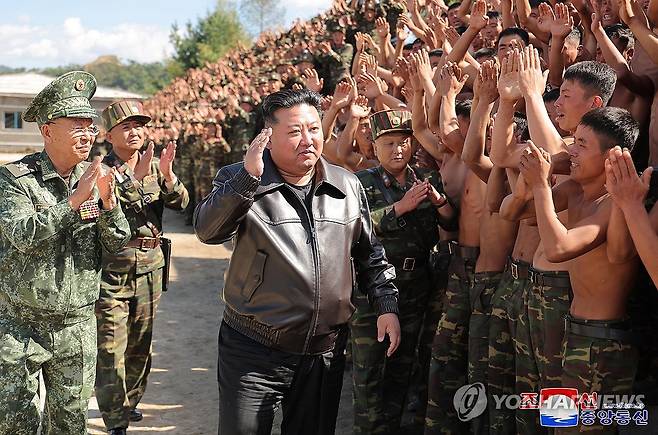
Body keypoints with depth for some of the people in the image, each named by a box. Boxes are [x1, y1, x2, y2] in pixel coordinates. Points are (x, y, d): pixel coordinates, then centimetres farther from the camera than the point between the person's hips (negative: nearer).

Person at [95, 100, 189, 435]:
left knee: (140, 344, 16)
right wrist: (136, 178, -29)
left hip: (150, 268, 5)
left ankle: (129, 401, 33)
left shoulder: (155, 167, 8)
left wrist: (167, 175, -21)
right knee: (110, 347, -6)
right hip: (111, 269, -5)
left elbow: (180, 203, -3)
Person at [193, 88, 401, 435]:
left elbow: (370, 254, 14)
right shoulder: (240, 182, -6)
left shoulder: (348, 186, 5)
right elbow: (207, 231, -24)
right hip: (254, 351, -3)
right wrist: (249, 176, -33)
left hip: (326, 352, 3)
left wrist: (387, 305, 5)